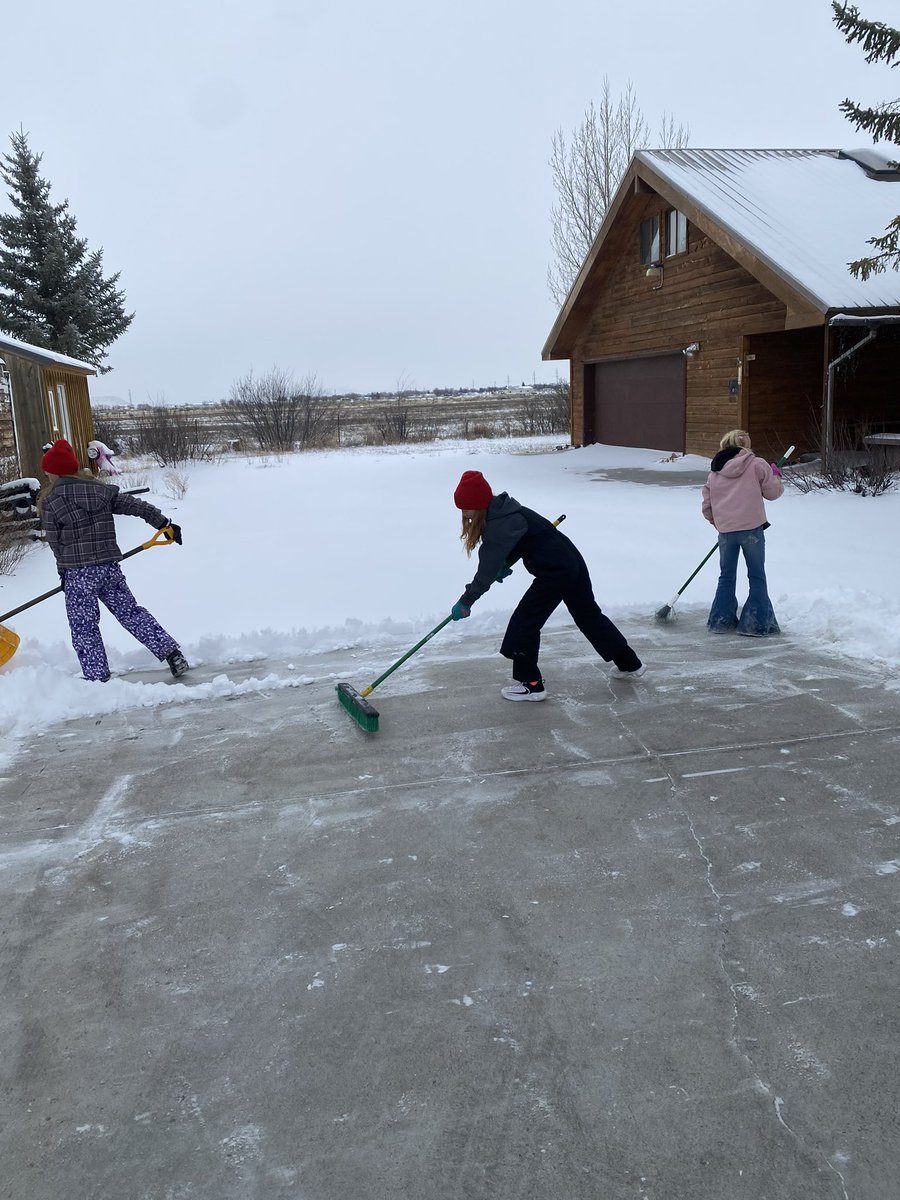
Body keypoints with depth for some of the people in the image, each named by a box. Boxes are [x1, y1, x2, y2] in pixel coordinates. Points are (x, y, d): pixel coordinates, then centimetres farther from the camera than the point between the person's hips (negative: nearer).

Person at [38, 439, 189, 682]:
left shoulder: (50, 502, -7)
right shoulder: (100, 489, 5)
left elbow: (55, 543, -2)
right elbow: (137, 506, 5)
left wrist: (66, 571, 11)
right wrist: (165, 524, 14)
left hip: (78, 573, -5)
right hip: (110, 568, 5)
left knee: (84, 629, 6)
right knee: (131, 612, 15)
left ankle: (97, 678, 9)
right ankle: (171, 652, 9)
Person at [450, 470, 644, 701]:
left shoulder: (501, 523, -23)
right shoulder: (501, 511, 7)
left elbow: (488, 568, -20)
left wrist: (466, 601, -13)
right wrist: (505, 566, 4)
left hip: (555, 572, -10)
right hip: (571, 561, 10)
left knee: (524, 622, -1)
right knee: (589, 615, 22)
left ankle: (530, 684, 11)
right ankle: (630, 665, 35)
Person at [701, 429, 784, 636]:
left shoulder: (714, 473, 11)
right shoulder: (757, 465, -2)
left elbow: (707, 506, 11)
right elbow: (772, 492, 3)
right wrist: (776, 475, 22)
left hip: (725, 531, 4)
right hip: (752, 528, -3)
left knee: (726, 576, 16)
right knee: (757, 577, 7)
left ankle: (721, 620, 17)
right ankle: (756, 623, 6)